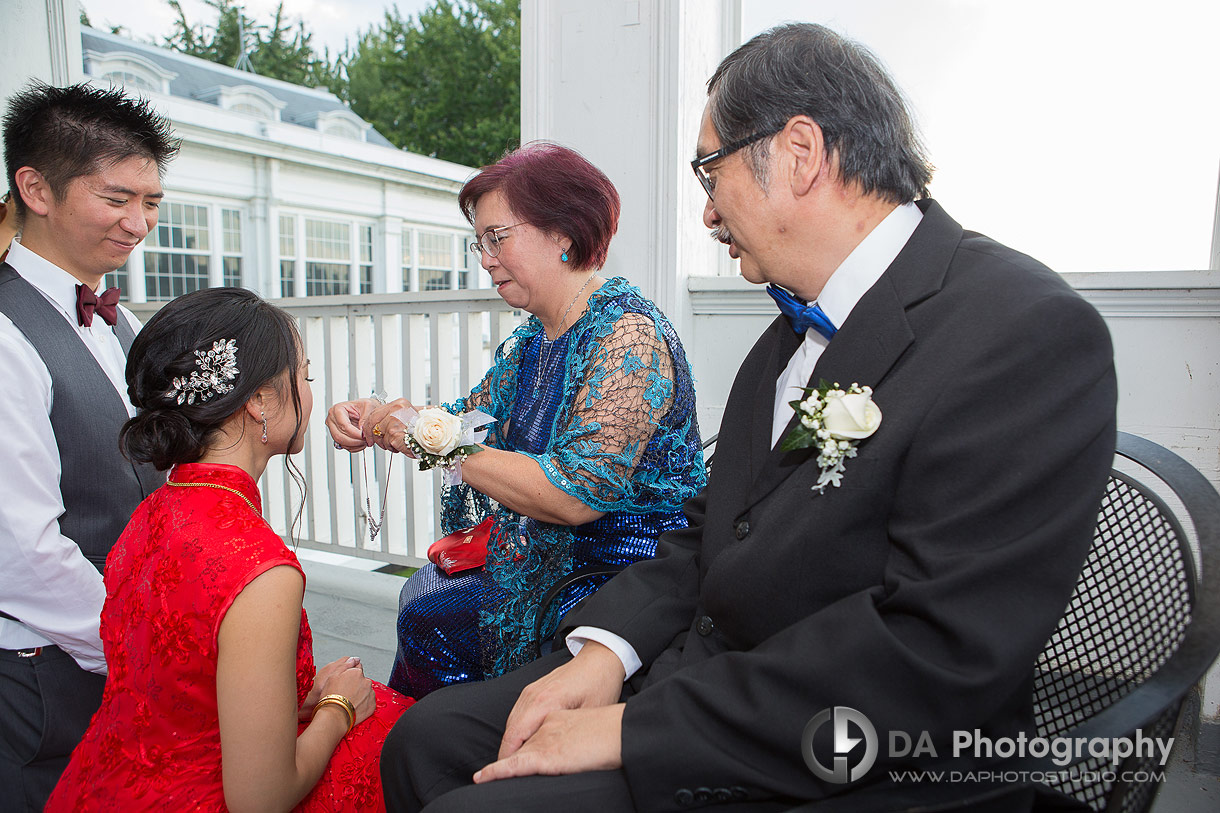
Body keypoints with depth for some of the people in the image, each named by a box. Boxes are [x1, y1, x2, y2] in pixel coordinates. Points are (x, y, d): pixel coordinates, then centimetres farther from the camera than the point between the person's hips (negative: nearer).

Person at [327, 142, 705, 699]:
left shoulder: (626, 331, -20)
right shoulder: (530, 341, 9)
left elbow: (577, 494, -27)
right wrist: (370, 420, -6)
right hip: (543, 564, 8)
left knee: (428, 621, -10)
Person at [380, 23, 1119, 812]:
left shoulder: (1032, 332, -20)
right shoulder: (801, 323, 8)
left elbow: (936, 657, -26)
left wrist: (632, 731, -22)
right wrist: (606, 651, -4)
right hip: (697, 668, 7)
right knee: (429, 735, 6)